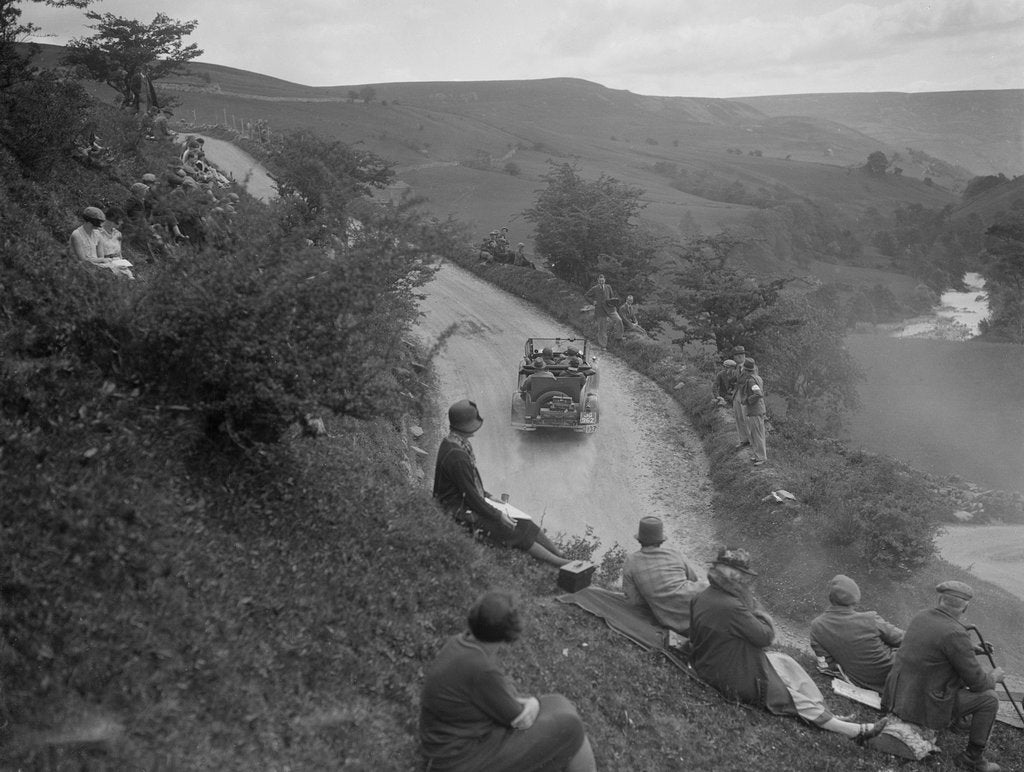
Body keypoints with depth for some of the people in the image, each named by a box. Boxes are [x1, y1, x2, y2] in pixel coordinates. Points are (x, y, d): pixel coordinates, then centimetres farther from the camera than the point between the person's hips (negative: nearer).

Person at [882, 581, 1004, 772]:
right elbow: (978, 683, -15)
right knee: (989, 698, 6)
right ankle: (973, 756, 17)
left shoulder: (920, 617, 2)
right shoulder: (956, 634, -23)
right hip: (925, 706, -8)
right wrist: (994, 676, 7)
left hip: (900, 695, 8)